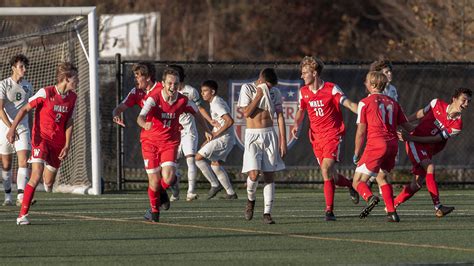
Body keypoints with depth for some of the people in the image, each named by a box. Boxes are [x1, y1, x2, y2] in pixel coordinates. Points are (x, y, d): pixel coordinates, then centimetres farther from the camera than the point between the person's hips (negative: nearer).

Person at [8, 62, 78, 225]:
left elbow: (69, 122, 6)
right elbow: (25, 109, -7)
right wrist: (13, 128, -16)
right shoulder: (46, 93, -14)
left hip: (58, 143, 5)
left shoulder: (72, 97, 2)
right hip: (41, 138, -5)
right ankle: (22, 215, -16)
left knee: (48, 183, 11)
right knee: (36, 176, -21)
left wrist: (67, 146, -3)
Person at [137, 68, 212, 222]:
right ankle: (155, 209, 24)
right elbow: (140, 117, -32)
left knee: (168, 178, -16)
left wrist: (207, 130, 23)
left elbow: (196, 113, 14)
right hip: (151, 141, -2)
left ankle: (162, 191, 21)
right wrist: (145, 124, -55)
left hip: (170, 143, 2)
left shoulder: (183, 101, -7)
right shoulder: (154, 98, -18)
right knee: (154, 180, -2)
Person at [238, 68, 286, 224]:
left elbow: (280, 116, 6)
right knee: (254, 174, -15)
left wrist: (283, 140, 0)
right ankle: (251, 200, 15)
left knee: (269, 175, -2)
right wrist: (259, 94, -13)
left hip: (270, 135, 2)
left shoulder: (274, 92, 6)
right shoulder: (247, 88, -1)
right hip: (252, 135, -2)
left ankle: (267, 213, -1)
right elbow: (246, 112, -11)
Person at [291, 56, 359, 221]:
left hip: (333, 135, -5)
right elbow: (301, 111, 22)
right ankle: (350, 185, 36)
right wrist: (296, 125, 3)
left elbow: (349, 104, -9)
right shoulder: (304, 92, 7)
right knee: (330, 175, 4)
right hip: (316, 138, 5)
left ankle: (329, 209, -16)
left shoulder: (331, 89, -9)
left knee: (326, 169, -21)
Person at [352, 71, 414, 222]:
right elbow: (406, 125, 20)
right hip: (392, 144, 6)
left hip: (376, 144, -6)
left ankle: (370, 198, -33)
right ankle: (392, 213, 14)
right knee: (381, 177, 25)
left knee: (358, 182, -1)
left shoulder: (365, 103, 2)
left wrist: (356, 154, 8)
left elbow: (361, 132, 0)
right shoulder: (392, 102, 17)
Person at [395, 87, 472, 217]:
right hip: (413, 143, -3)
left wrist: (411, 138, -18)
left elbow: (435, 139, -12)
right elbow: (420, 114, 9)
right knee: (430, 166, -24)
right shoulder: (437, 104, -9)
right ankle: (438, 207, -30)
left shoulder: (457, 126, -9)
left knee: (417, 184, -1)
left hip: (427, 151, 3)